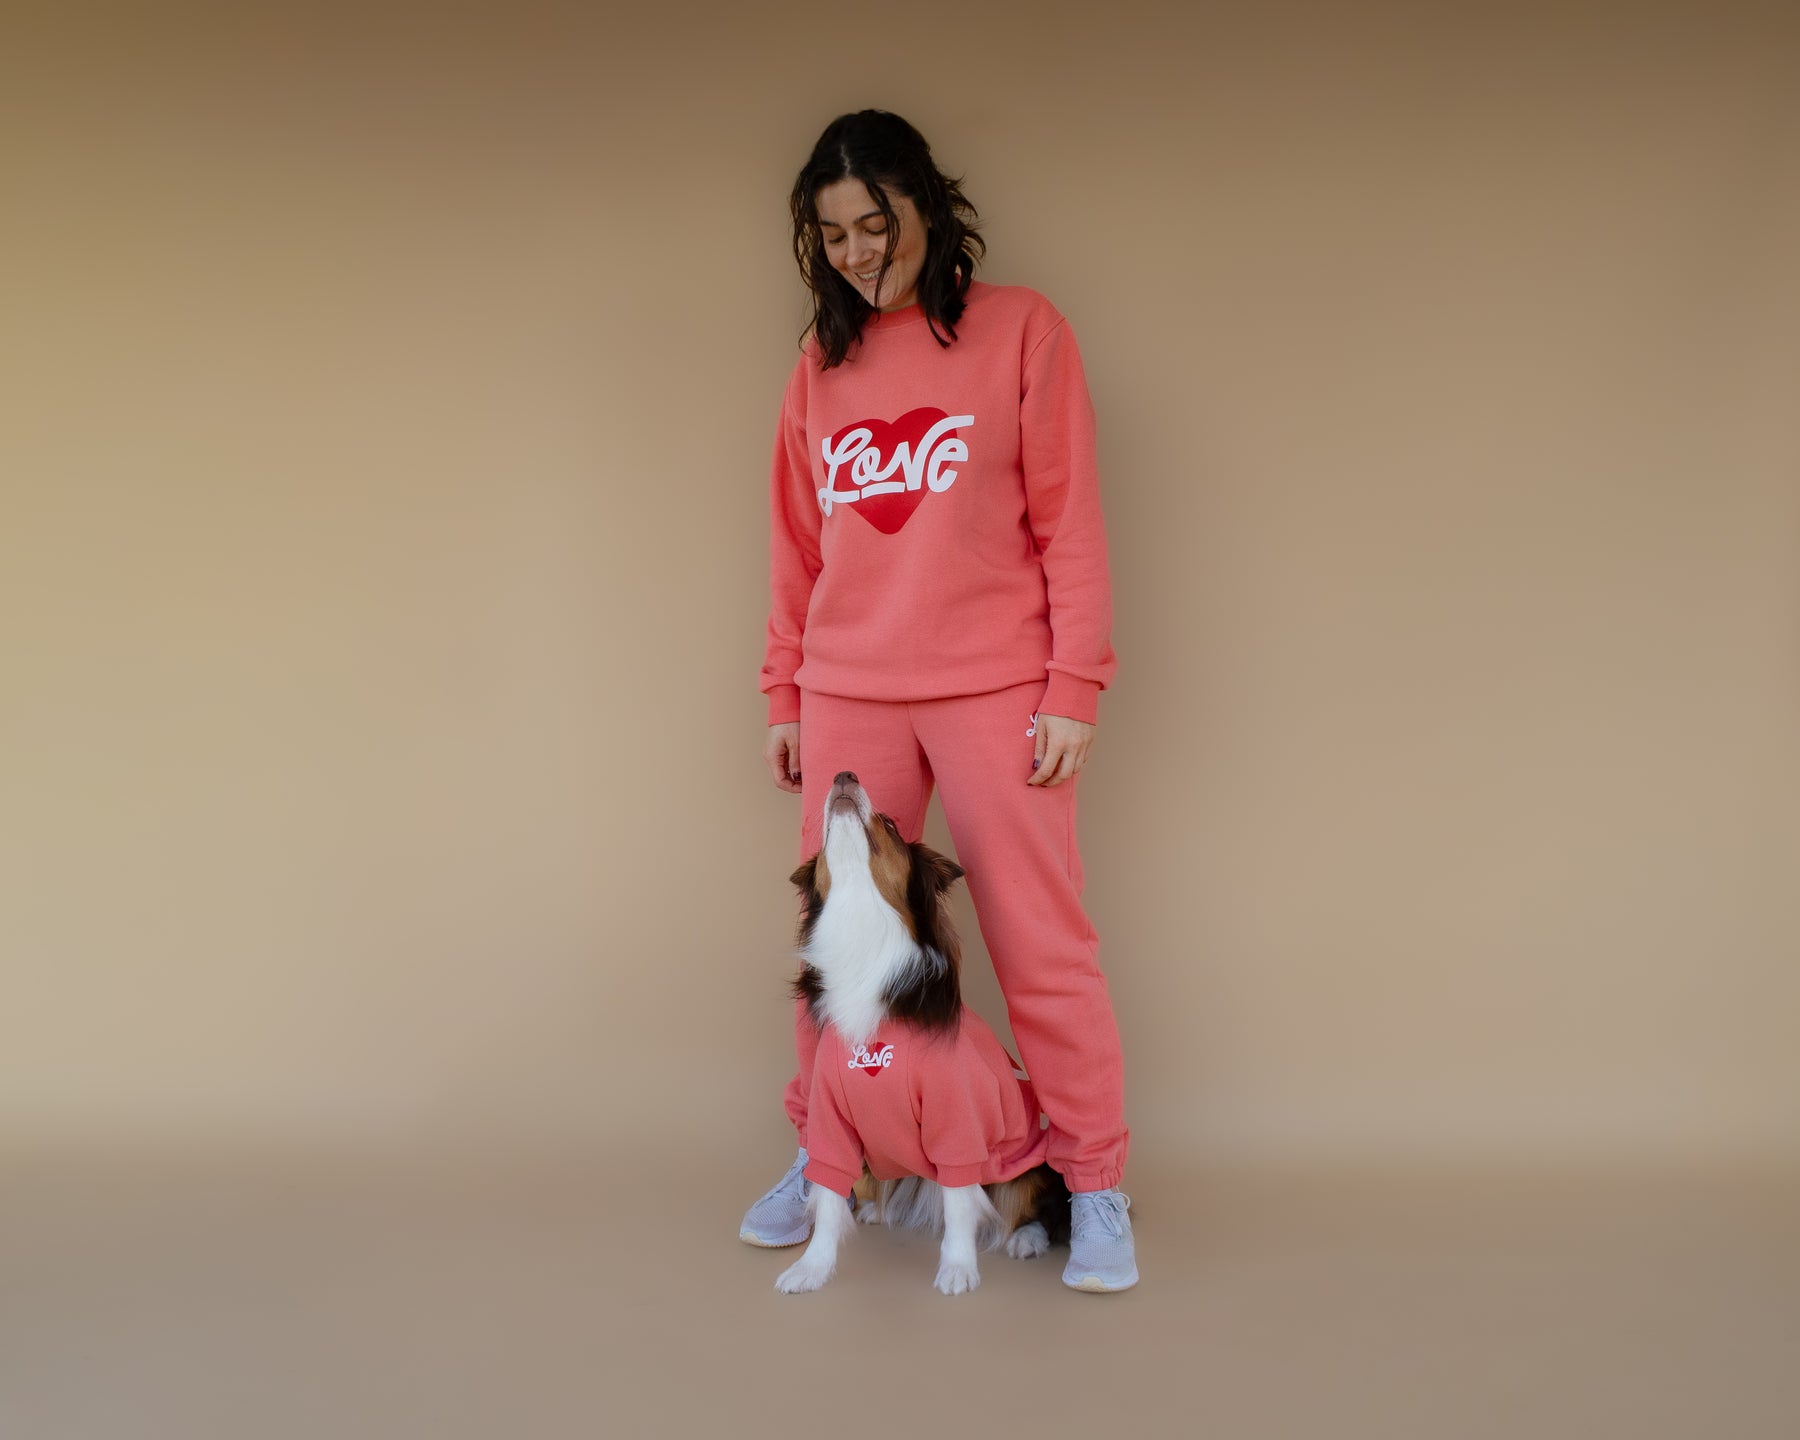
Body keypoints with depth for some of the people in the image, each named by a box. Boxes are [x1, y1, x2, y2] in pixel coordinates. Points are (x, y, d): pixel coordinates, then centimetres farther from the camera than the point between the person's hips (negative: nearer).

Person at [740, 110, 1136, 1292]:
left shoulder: (1021, 330, 0)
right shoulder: (822, 362, 12)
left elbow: (1072, 522, -3)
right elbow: (797, 545, 15)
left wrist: (1074, 686, -9)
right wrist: (783, 693, 12)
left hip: (993, 691, -3)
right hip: (848, 695, 4)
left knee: (1042, 940, 0)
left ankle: (1095, 1185, 10)